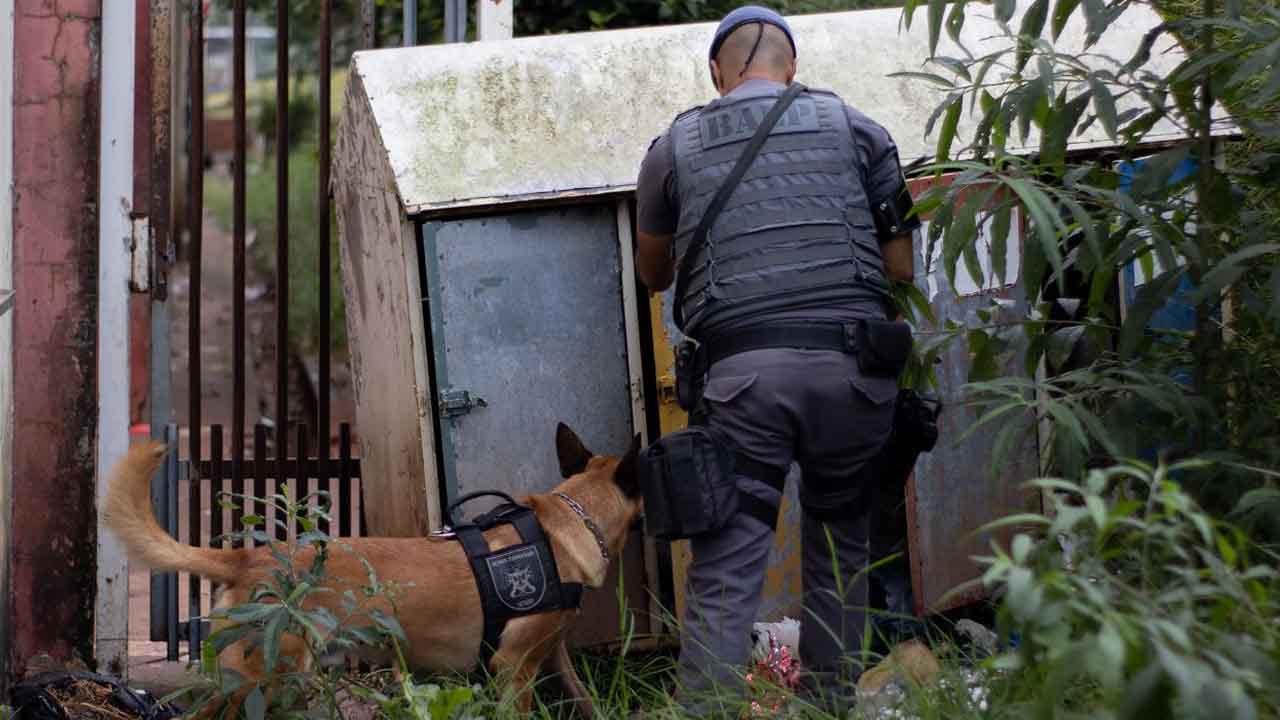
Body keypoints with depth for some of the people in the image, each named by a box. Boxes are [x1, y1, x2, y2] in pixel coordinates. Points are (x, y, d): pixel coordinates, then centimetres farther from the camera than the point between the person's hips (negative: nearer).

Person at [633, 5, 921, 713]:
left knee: (724, 574, -3)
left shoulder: (675, 146, 14)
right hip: (853, 371, 1)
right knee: (839, 554, 16)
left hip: (741, 370, -1)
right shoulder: (854, 128, 12)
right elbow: (900, 268, 11)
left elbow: (652, 272, 28)